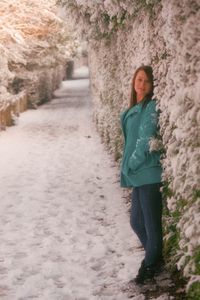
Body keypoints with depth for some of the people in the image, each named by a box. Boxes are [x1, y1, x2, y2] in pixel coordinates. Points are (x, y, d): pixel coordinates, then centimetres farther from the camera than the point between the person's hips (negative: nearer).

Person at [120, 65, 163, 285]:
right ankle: (156, 258, 35)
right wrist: (127, 166, 12)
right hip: (138, 173, 9)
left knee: (151, 223, 2)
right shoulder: (132, 109, 13)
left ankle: (149, 266, 17)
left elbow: (146, 139, -18)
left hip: (148, 172, -9)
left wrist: (132, 163, -9)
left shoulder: (152, 107, -12)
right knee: (137, 221, 18)